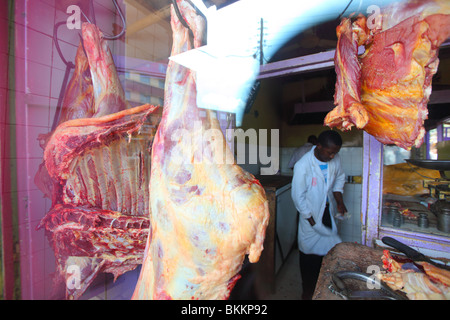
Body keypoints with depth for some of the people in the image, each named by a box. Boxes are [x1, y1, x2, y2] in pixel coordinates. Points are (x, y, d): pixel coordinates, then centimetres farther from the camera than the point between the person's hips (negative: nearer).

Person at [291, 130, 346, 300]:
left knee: (326, 250, 17)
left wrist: (339, 201, -1)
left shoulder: (335, 159, -7)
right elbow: (298, 196, -20)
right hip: (310, 214, -5)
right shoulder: (302, 165, -26)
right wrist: (312, 221, -15)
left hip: (328, 211, 6)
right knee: (309, 253, 8)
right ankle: (308, 290, 32)